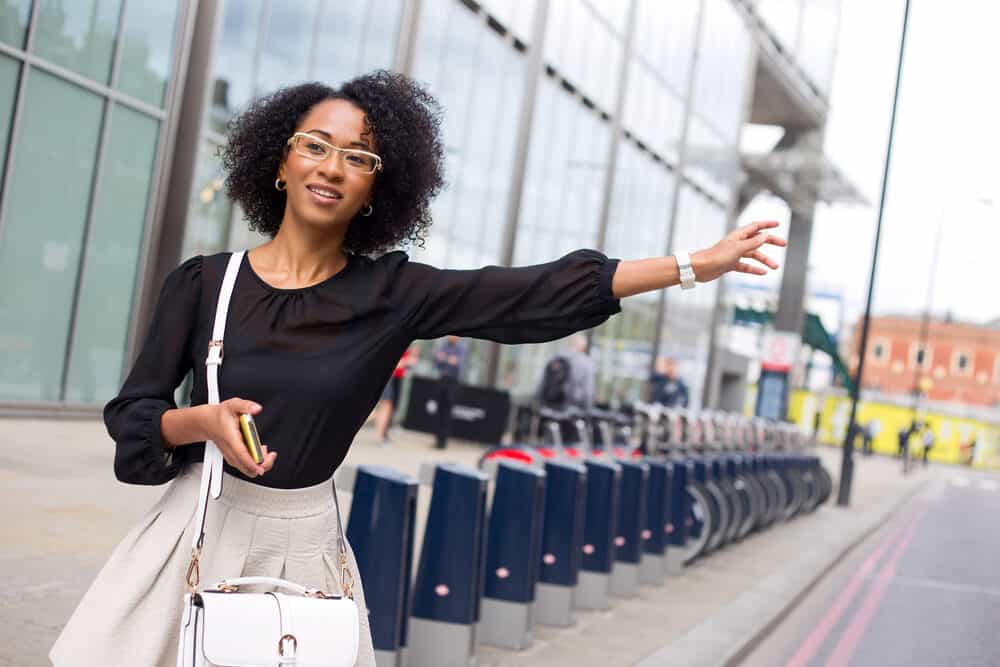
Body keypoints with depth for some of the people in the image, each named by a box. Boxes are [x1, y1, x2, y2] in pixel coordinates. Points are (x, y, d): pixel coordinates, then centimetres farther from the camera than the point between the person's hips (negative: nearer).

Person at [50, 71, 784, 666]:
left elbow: (542, 292, -9)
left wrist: (696, 264, -11)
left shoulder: (393, 293, -4)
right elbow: (129, 414, 0)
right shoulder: (203, 281, -4)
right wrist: (203, 422, -21)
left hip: (305, 542, 1)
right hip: (201, 527, 0)